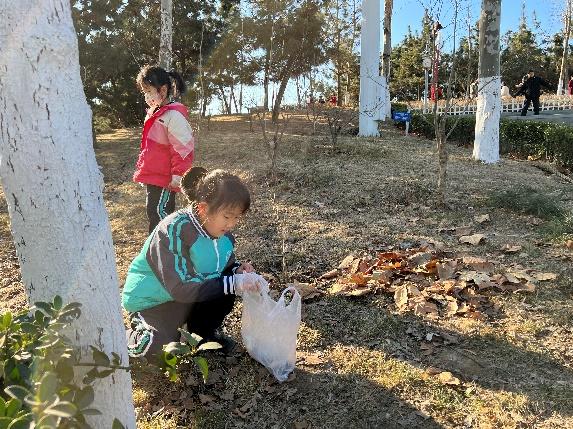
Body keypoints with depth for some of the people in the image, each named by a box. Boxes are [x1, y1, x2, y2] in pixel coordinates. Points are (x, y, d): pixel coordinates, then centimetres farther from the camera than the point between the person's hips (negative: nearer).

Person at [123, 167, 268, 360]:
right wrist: (233, 283, -39)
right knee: (160, 347, -31)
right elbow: (180, 288, -35)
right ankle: (136, 333, 4)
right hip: (151, 300, -6)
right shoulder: (175, 230, -30)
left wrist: (237, 270, -19)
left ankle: (205, 331, 8)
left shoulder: (222, 232, -8)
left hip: (191, 295, 7)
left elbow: (225, 266, 6)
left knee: (226, 291, -17)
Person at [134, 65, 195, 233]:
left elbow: (183, 148, -20)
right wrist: (144, 170, 23)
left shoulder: (174, 115, -17)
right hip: (152, 176, 10)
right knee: (153, 212, 17)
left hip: (164, 180, -10)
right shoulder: (154, 113, 12)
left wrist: (177, 175, -19)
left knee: (159, 213, -8)